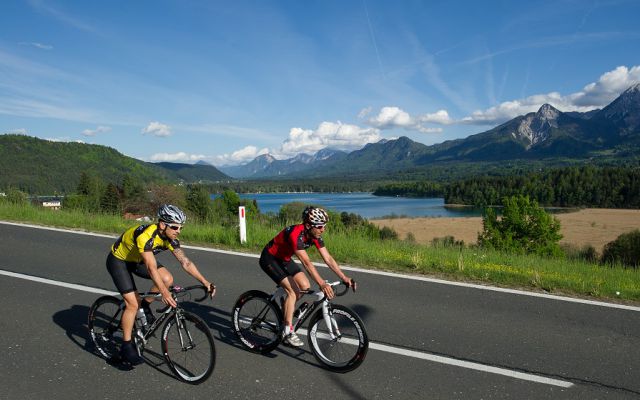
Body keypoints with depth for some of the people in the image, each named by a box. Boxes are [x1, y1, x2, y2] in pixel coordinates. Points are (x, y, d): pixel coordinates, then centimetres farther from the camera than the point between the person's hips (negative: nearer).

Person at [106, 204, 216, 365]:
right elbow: (151, 268, -44)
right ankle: (126, 347, 0)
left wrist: (205, 282, -25)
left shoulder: (170, 239, -16)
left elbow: (186, 262, -16)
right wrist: (164, 292, -52)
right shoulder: (146, 235, -37)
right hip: (118, 260, -6)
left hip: (136, 259, 7)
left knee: (167, 279, -15)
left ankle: (145, 306, 8)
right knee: (133, 303, -14)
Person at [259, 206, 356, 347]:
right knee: (293, 291, -18)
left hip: (284, 259, 8)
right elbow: (306, 262, -42)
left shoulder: (315, 236, -11)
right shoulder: (296, 234, -35)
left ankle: (285, 310, 21)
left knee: (305, 286, -3)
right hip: (269, 258, -8)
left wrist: (345, 278, -18)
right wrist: (322, 284, -48)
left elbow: (328, 259, -12)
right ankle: (288, 333, -10)